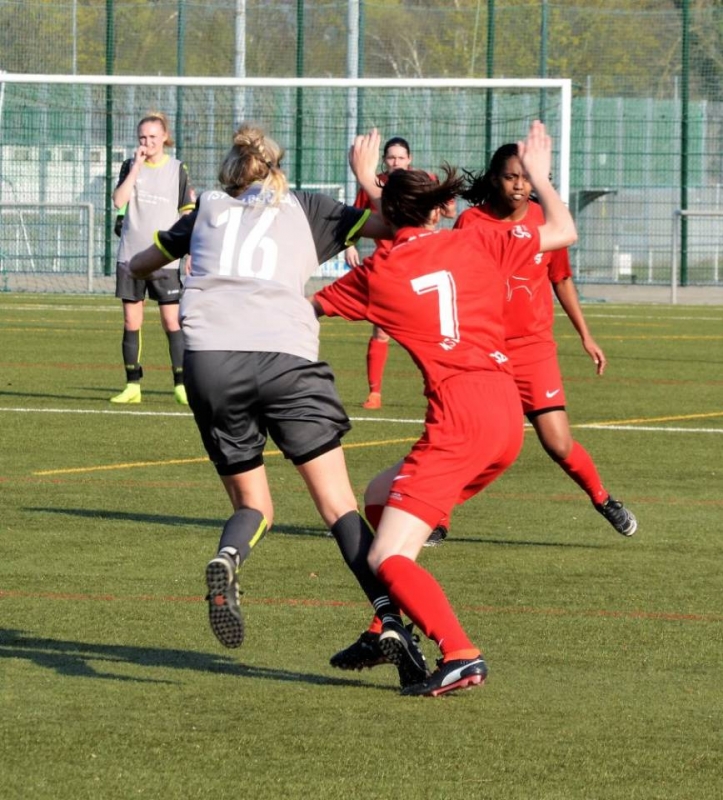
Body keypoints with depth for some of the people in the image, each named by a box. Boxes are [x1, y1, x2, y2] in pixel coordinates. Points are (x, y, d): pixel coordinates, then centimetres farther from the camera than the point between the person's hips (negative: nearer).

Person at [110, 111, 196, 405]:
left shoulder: (177, 170, 1)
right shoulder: (130, 166, 5)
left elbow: (188, 215, 4)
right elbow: (119, 202, -11)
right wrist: (136, 167, -14)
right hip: (130, 257, 2)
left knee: (172, 321, -6)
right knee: (131, 322, 3)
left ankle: (181, 385, -1)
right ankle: (132, 386, 9)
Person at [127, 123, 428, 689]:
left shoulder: (208, 209, 26)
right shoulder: (306, 209, 21)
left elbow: (140, 265, 38)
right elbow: (392, 225, 11)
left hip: (209, 358, 1)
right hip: (285, 356, -1)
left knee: (253, 506, 15)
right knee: (339, 505, 0)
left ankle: (227, 560, -20)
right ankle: (391, 620, -17)